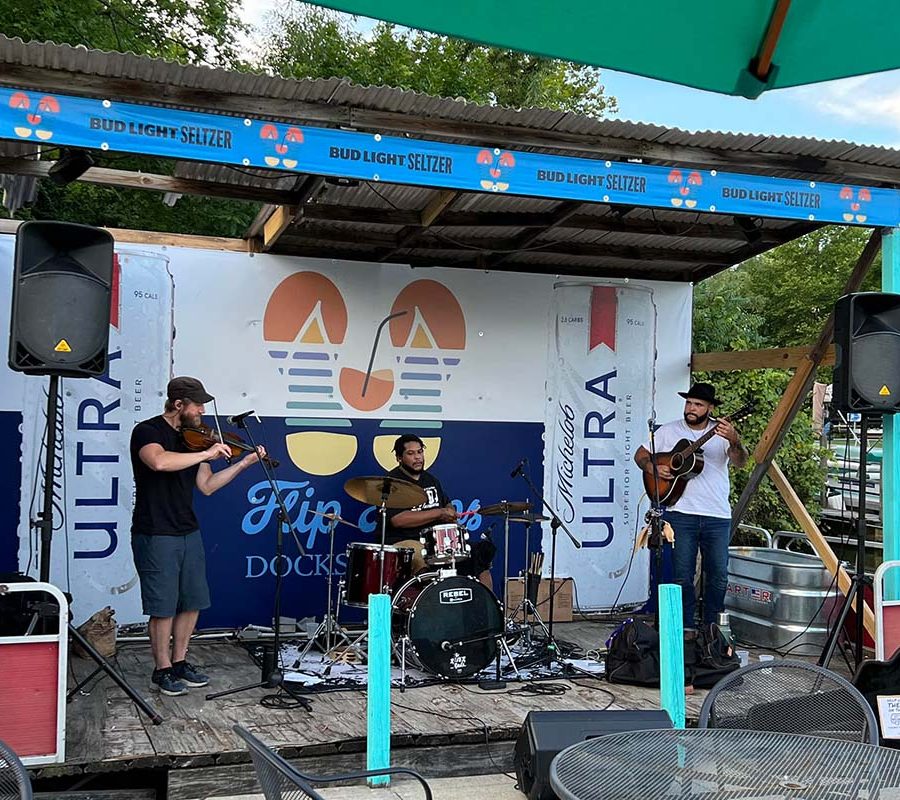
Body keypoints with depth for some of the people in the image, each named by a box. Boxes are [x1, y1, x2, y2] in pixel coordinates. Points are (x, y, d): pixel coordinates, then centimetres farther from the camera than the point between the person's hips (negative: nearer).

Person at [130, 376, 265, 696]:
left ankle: (179, 662, 26)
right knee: (164, 607, 0)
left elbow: (207, 485, 8)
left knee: (192, 602, 12)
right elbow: (159, 462, -34)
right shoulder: (147, 431, -11)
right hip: (156, 536, -7)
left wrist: (244, 463, -1)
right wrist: (207, 453, -27)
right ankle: (162, 670, 14)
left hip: (189, 533, 7)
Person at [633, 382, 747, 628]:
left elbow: (740, 461, -12)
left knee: (718, 575, 4)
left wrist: (734, 441, -34)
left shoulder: (722, 432, 3)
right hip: (681, 514, 0)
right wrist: (653, 468, -9)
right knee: (683, 576, 2)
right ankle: (686, 629, 12)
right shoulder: (669, 431, 7)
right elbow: (641, 454, 12)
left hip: (718, 517, 1)